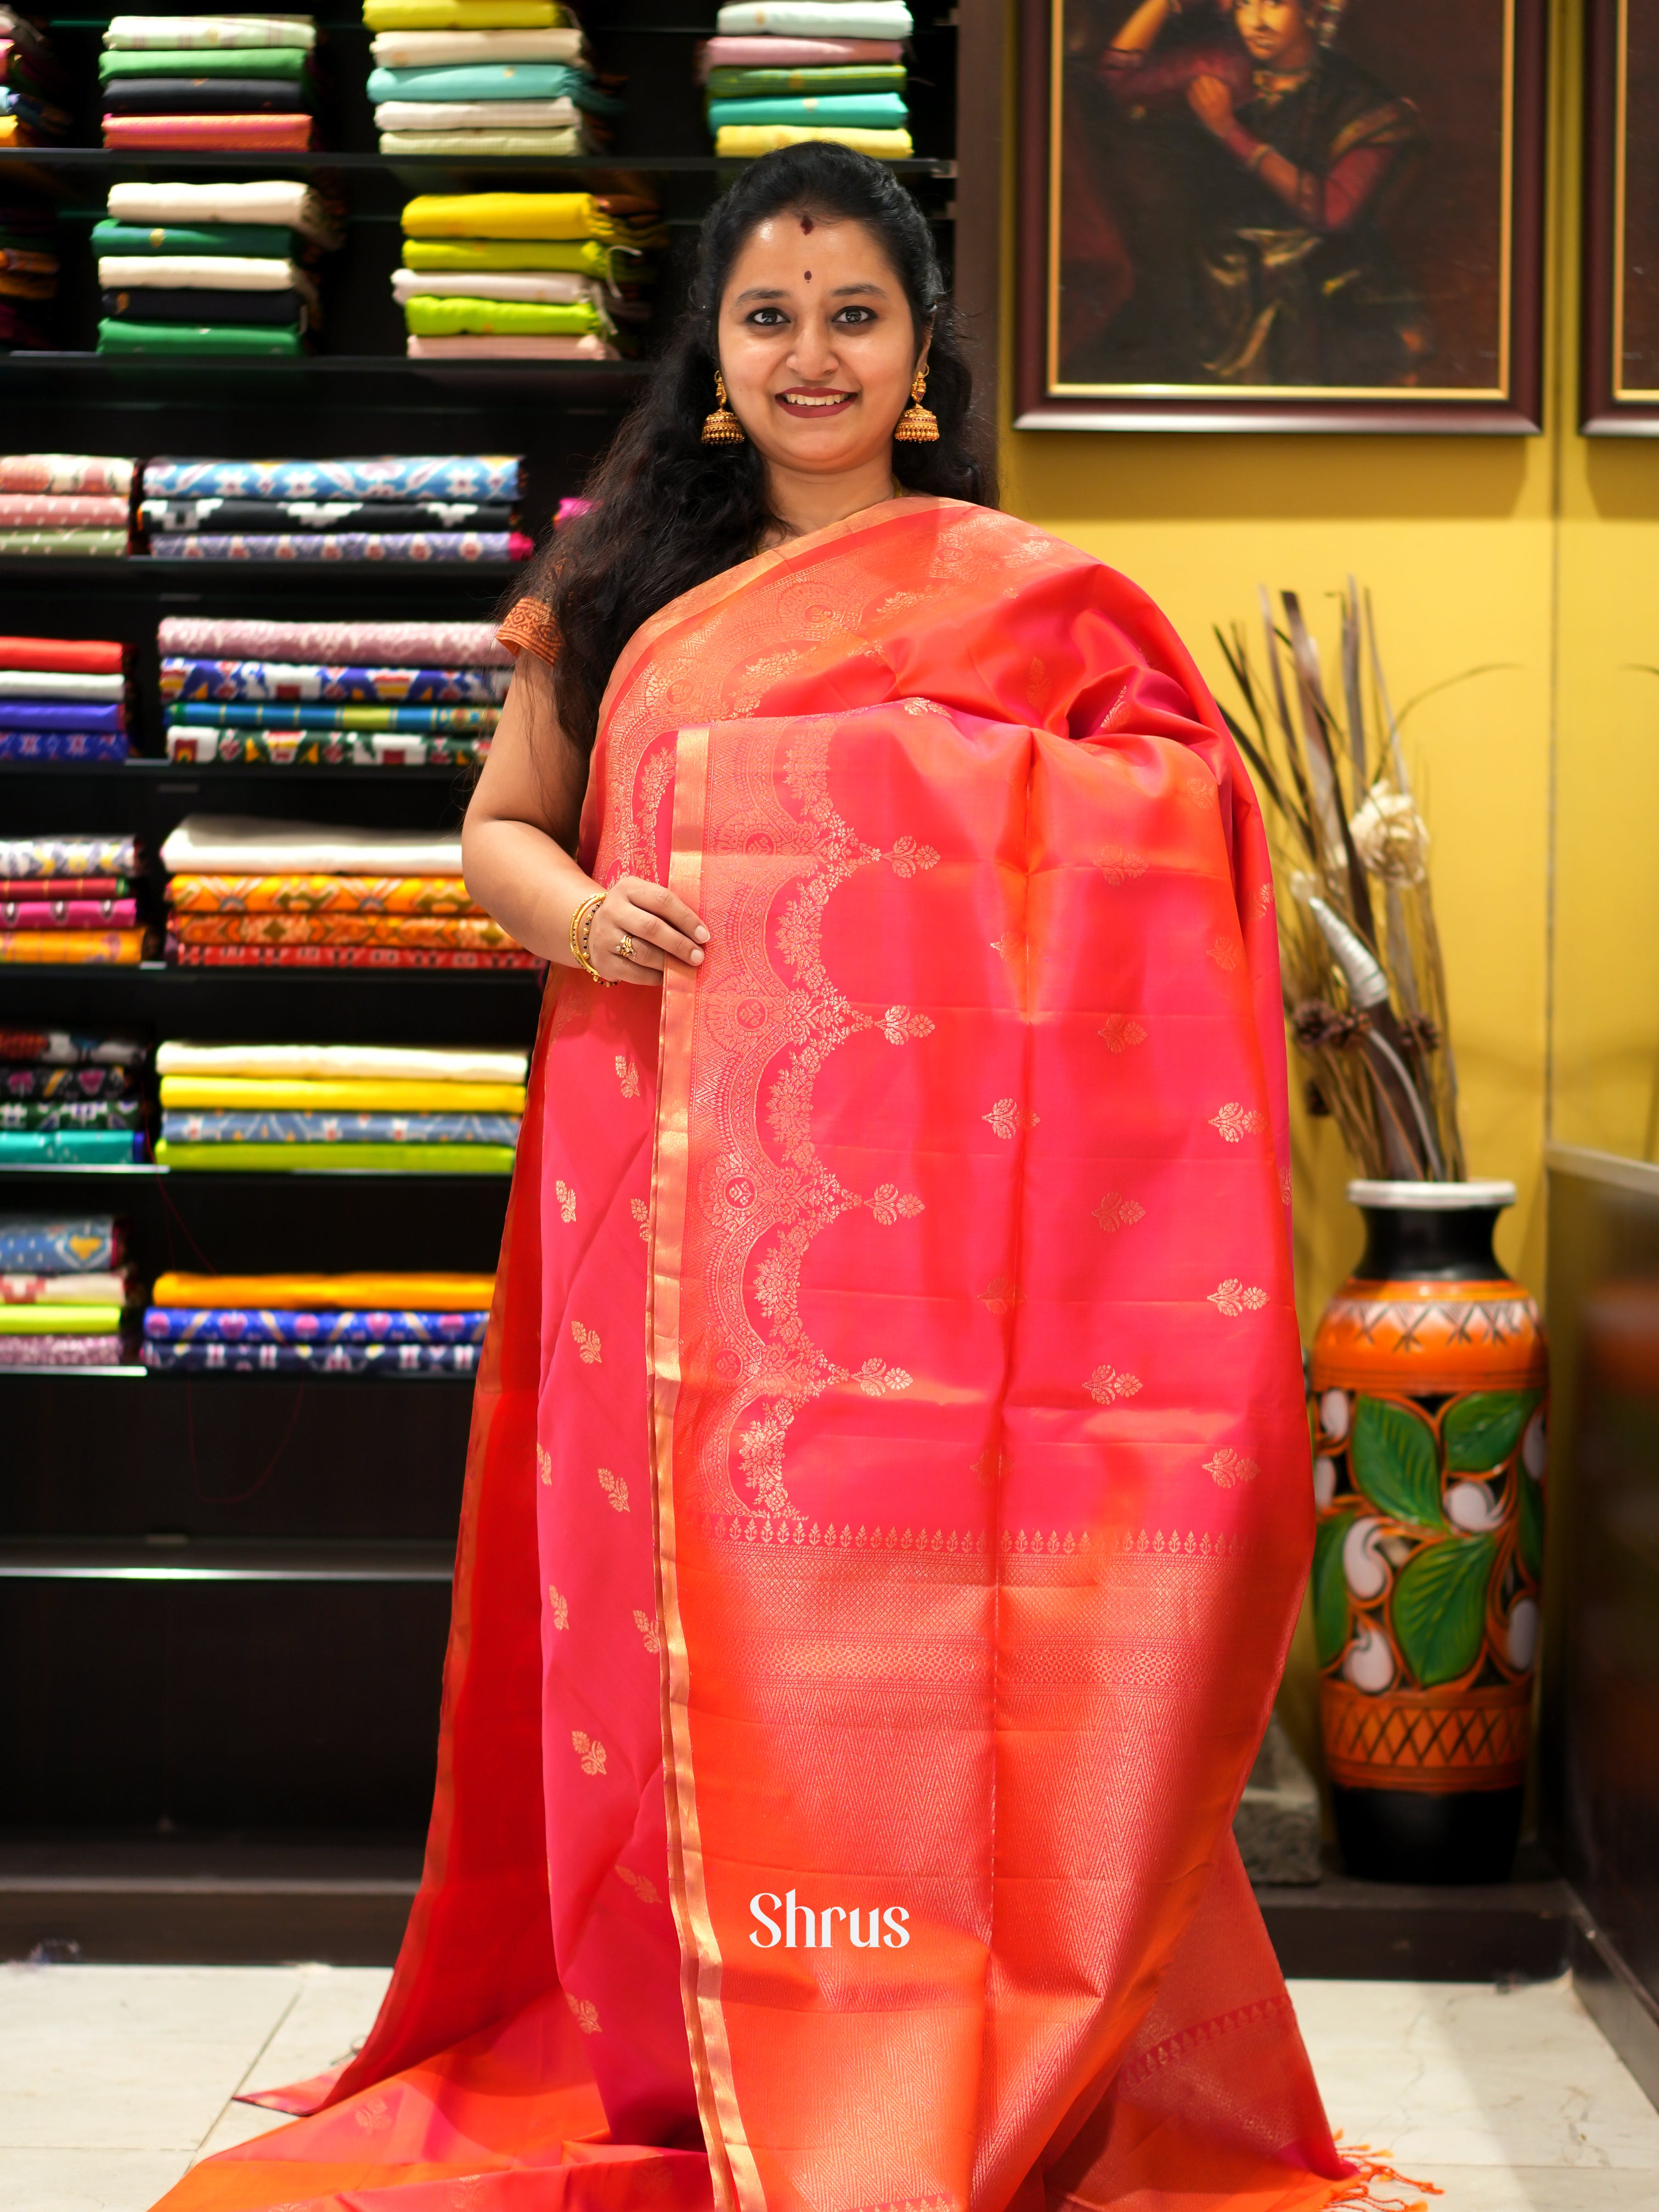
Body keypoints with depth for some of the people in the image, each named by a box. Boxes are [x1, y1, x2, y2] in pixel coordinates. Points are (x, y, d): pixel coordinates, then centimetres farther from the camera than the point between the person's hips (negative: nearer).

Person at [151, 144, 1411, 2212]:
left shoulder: (1020, 596, 5)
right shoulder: (629, 587, 14)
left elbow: (1178, 840, 4)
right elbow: (499, 826, 18)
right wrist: (574, 912, -4)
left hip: (913, 1202, -3)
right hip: (672, 1199, 3)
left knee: (904, 1619, -3)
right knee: (684, 1626, 5)